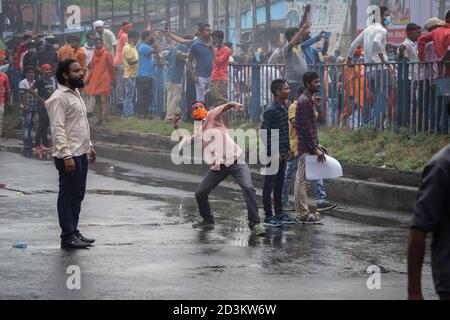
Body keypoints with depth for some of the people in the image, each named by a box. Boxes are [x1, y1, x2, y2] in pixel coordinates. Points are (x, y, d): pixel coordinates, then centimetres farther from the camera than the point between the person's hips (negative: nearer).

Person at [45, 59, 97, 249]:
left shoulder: (76, 94, 15)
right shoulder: (59, 98, -15)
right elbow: (58, 129, -21)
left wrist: (89, 146, 21)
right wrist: (67, 156, -25)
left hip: (81, 154, 9)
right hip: (69, 156, -9)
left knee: (78, 195, 14)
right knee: (68, 196, -3)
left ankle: (74, 232, 22)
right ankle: (68, 237, 1)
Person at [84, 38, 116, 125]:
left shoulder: (107, 54, -4)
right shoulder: (94, 55, 12)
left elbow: (111, 67, -1)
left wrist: (113, 78, -1)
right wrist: (87, 79, 12)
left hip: (104, 81, -6)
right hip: (95, 80, 6)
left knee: (104, 100, -10)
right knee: (97, 101, 7)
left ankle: (104, 117, -11)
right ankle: (99, 118, 10)